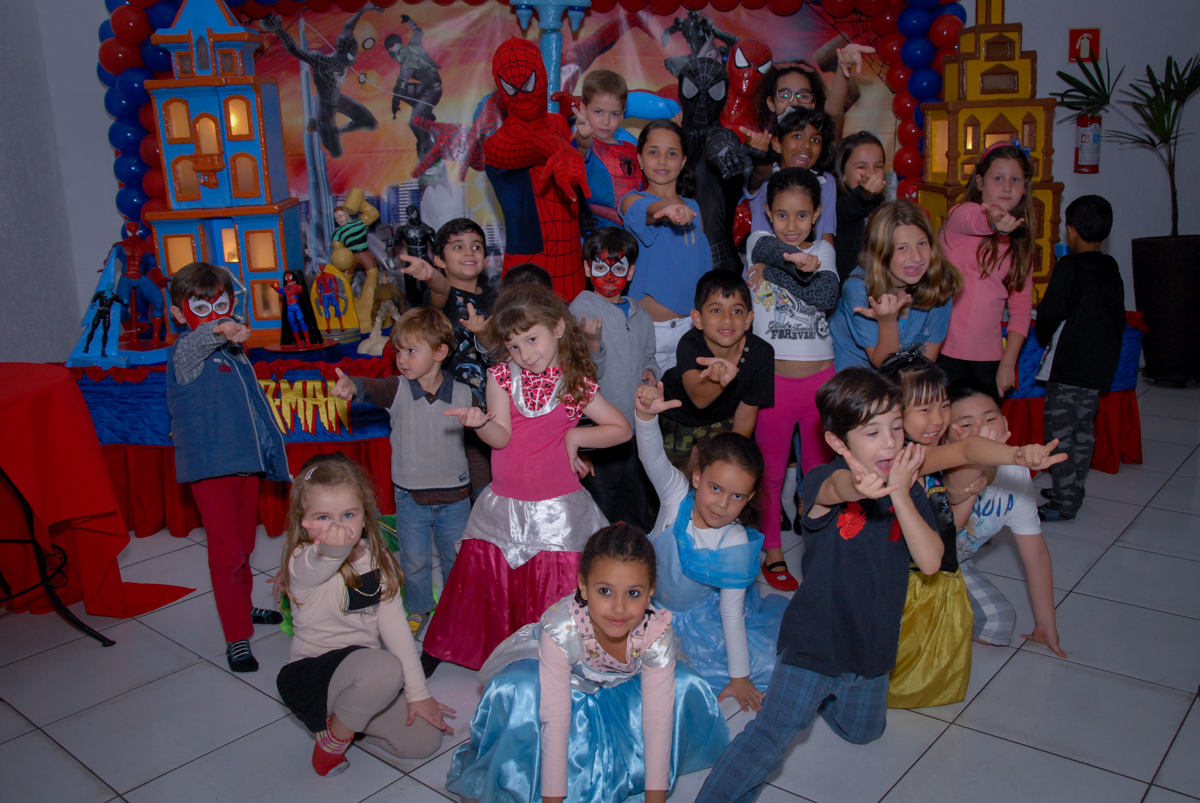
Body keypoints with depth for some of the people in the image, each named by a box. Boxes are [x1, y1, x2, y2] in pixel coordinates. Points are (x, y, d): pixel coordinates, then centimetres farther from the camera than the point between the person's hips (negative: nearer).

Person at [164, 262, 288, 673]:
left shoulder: (235, 351, 14)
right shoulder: (185, 353, -9)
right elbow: (191, 347, -36)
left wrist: (273, 454, 24)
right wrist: (218, 331, -57)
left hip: (247, 463, 7)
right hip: (210, 467, -7)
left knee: (243, 546, 20)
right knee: (226, 551, -5)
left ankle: (242, 607, 38)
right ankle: (236, 637, 3)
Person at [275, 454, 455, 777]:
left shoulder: (377, 560, 1)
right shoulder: (304, 564, -16)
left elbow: (395, 625, -1)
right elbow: (323, 562, -43)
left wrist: (418, 692, -6)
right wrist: (332, 546, -67)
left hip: (363, 672, 6)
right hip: (310, 675, -6)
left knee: (425, 740, -7)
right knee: (385, 667, -35)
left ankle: (343, 715, 16)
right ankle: (332, 740, -6)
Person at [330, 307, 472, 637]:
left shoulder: (463, 394, -9)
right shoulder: (398, 390, -10)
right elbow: (374, 388, -33)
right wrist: (352, 386, -57)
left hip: (455, 496, 0)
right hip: (410, 497, 0)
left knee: (456, 557, 16)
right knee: (414, 560, 14)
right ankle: (418, 609, 39)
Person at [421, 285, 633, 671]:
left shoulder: (577, 385, -2)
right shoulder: (502, 376, 1)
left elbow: (622, 429, 6)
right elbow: (501, 438, -9)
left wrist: (575, 436, -3)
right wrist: (481, 423, -29)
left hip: (557, 509, -2)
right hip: (504, 506, 2)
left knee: (556, 590, 1)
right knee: (491, 581, 4)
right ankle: (498, 664, 26)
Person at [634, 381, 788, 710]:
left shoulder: (735, 545, -27)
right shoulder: (678, 496, -23)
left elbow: (731, 613, -20)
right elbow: (653, 457, -41)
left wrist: (739, 677, -16)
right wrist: (647, 415, -62)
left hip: (702, 615, -3)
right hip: (653, 604, 3)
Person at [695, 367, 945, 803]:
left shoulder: (908, 488, -6)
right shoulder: (822, 481, -19)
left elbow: (930, 561, -18)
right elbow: (836, 488, -47)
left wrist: (900, 494, -33)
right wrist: (860, 486, -72)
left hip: (872, 646, 6)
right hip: (814, 640, -5)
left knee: (862, 732, 29)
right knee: (768, 740, -18)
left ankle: (820, 695, 54)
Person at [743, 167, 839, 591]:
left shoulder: (823, 251, 5)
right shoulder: (760, 242, 2)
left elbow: (828, 296, -14)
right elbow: (770, 247, -24)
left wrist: (775, 268, -19)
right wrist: (798, 263, -41)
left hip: (820, 377, 2)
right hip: (772, 377, -2)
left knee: (821, 469, 12)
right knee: (770, 471, 8)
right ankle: (772, 552, 22)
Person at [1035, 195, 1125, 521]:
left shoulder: (1069, 267, -13)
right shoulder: (1113, 271, 9)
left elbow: (1051, 312, -16)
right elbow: (1119, 318, 14)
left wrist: (1044, 337, 3)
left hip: (1069, 366, -8)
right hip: (1100, 368, 8)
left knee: (1060, 430, -2)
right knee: (1083, 429, 16)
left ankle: (1064, 503, 1)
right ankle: (1073, 490, 26)